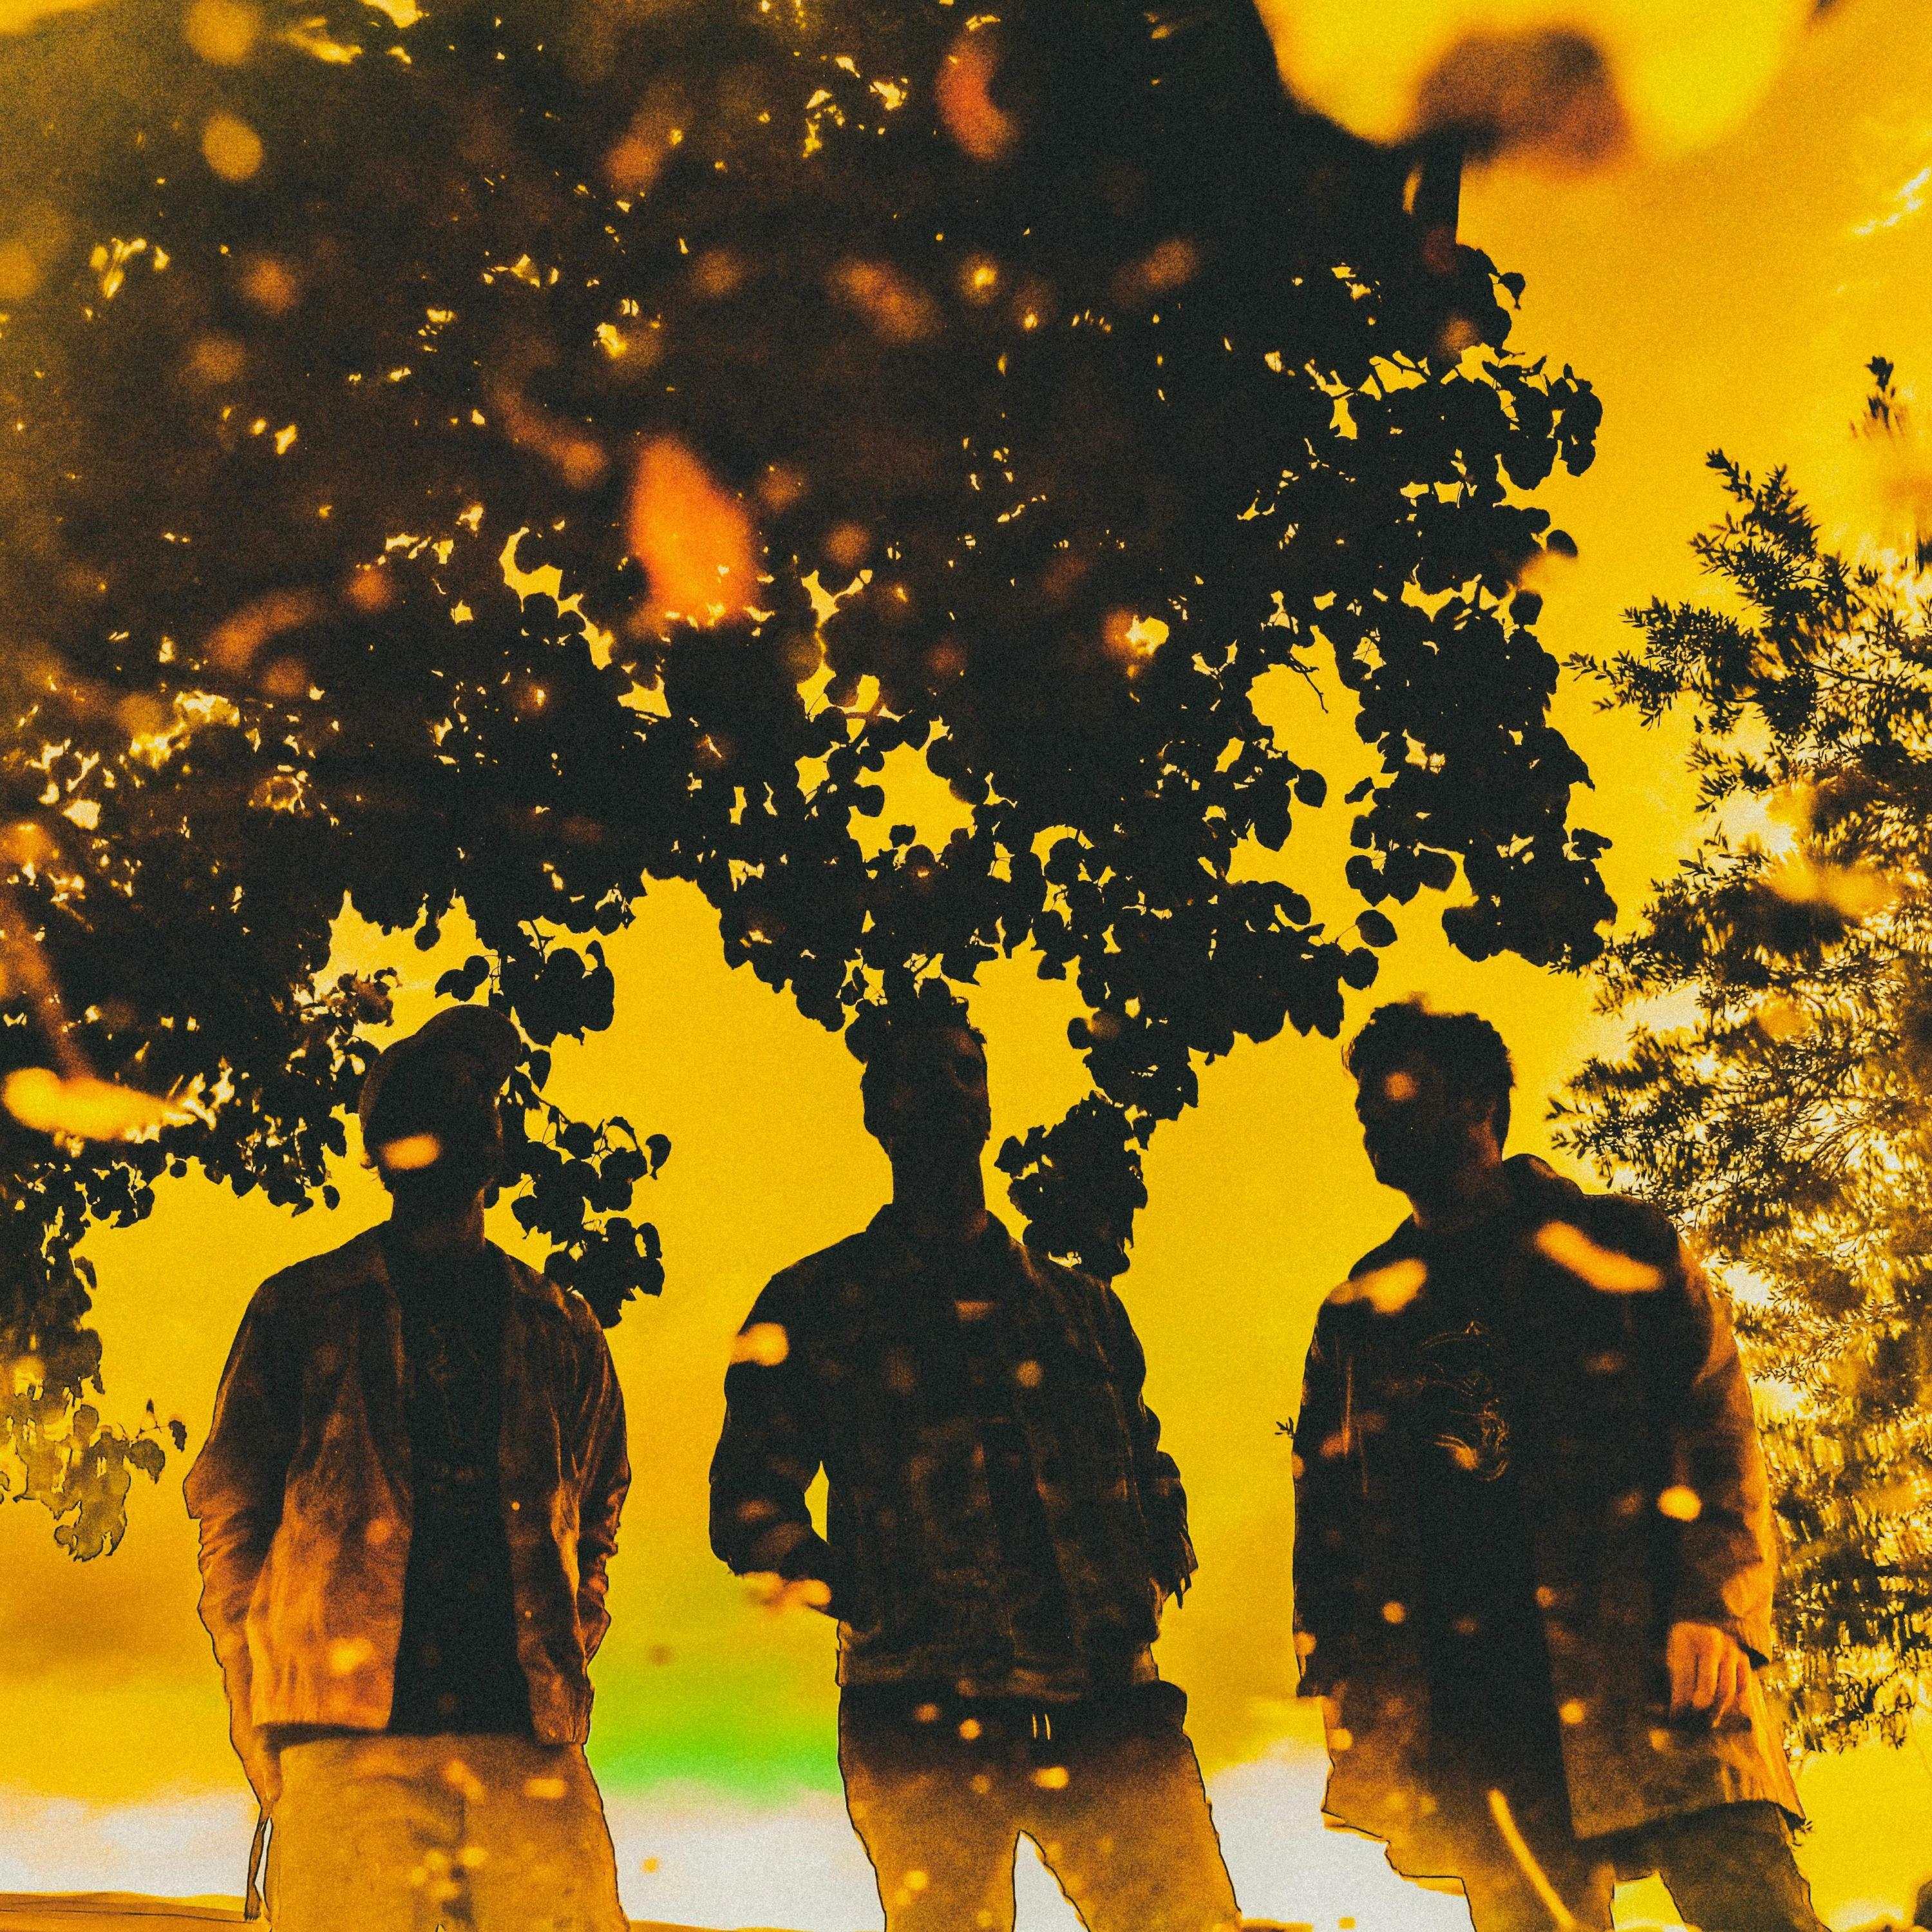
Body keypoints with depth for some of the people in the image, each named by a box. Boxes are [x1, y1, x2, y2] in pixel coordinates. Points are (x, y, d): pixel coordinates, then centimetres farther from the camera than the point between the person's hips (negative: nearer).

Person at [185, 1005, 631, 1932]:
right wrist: (266, 1738, 3)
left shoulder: (560, 1330, 19)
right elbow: (230, 1518, 10)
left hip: (532, 1750, 2)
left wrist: (563, 1665, 10)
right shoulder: (301, 1309, 12)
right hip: (350, 1750, -2)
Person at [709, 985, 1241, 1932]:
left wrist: (1156, 1572, 7)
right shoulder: (816, 1305, 10)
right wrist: (865, 1601, -7)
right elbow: (748, 1503, 6)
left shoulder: (1080, 1305, 21)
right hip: (922, 1720, -2)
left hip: (1108, 1714, 3)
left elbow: (1147, 1472, 28)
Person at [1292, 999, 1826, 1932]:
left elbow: (1719, 1426, 4)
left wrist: (1716, 1607, -12)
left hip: (1647, 1664, -3)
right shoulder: (1358, 1315, 22)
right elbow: (1325, 1504, 19)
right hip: (1468, 1704, 3)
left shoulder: (1616, 1248, 13)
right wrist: (1346, 1688, 6)